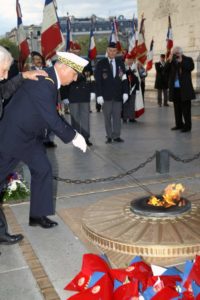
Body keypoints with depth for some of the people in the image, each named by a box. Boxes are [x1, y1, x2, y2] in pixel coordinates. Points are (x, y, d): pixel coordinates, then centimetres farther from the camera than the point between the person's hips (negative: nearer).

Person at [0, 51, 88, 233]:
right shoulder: (44, 83, -26)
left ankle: (38, 215, 18)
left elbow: (53, 115, 11)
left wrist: (71, 133, 5)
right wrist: (73, 136, -15)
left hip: (30, 135, 10)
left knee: (43, 170, 8)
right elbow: (52, 119, -26)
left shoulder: (49, 79, 4)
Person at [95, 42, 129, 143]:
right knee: (107, 117, 3)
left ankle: (116, 136, 9)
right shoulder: (101, 64, 1)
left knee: (117, 116, 2)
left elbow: (124, 78, 8)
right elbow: (98, 81, -3)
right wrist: (99, 95, -10)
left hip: (118, 94, 2)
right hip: (106, 95, -2)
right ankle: (109, 136, 10)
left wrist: (125, 92, 0)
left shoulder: (120, 62, 9)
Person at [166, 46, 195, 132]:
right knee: (177, 108, 10)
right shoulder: (171, 61, 14)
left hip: (184, 88, -4)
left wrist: (181, 61, -15)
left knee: (186, 108, -3)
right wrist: (169, 60, -8)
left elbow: (191, 67, -14)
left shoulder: (188, 59, 3)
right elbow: (166, 70, 3)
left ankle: (187, 126, 0)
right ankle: (179, 124, 19)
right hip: (175, 89, 5)